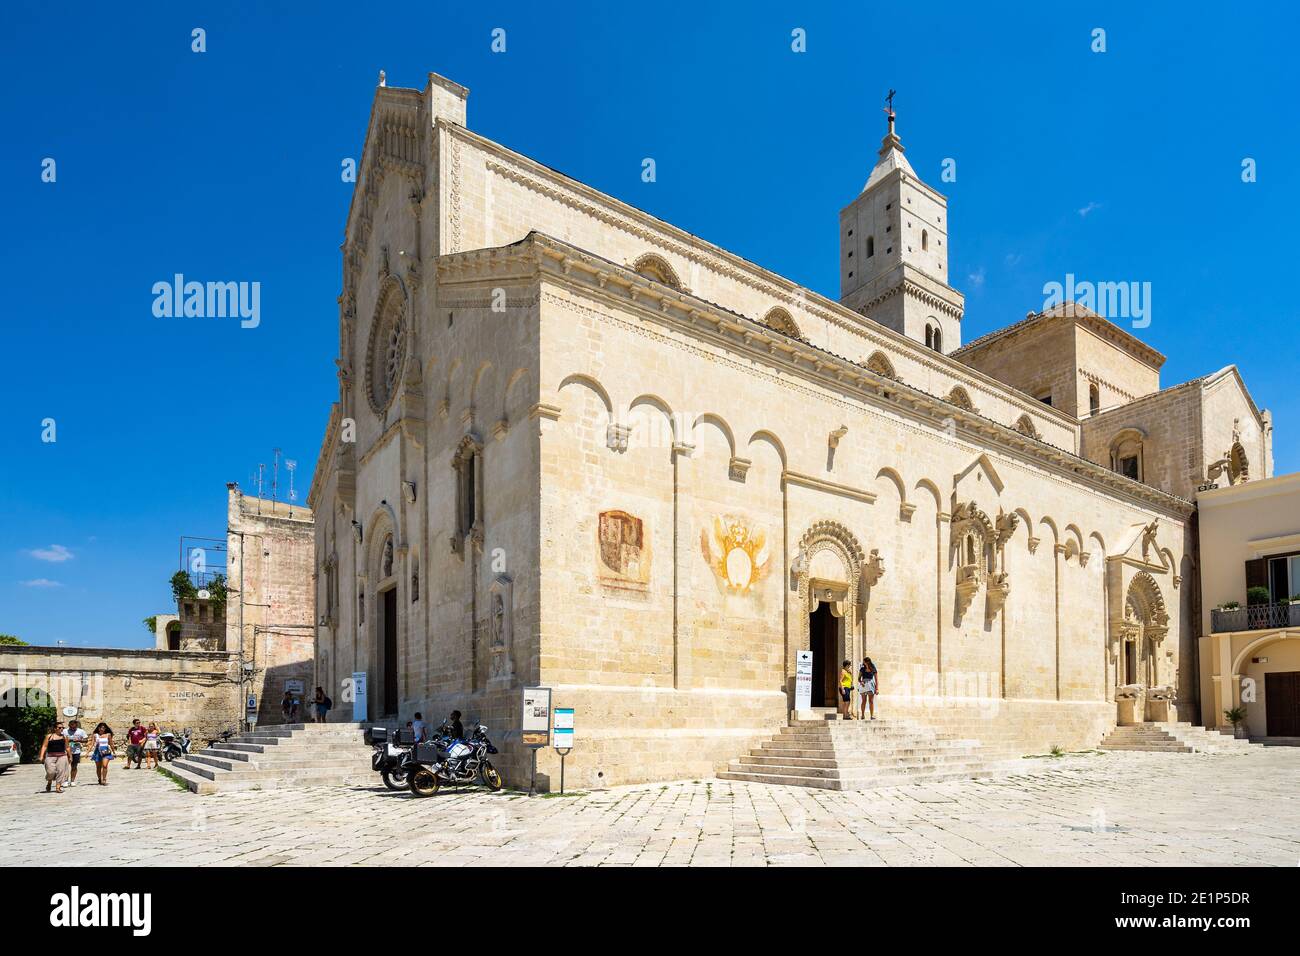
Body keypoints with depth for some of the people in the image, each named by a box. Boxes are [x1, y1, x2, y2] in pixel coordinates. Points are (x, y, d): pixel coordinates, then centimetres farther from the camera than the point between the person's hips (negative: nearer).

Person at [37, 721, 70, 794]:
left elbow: (67, 748, 17)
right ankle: (49, 783, 22)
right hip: (51, 756, -2)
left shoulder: (64, 737, 11)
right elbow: (44, 746, 2)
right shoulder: (49, 736, 5)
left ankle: (58, 787, -2)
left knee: (60, 771, -6)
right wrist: (41, 756, -8)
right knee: (51, 771, -10)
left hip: (62, 756, 2)